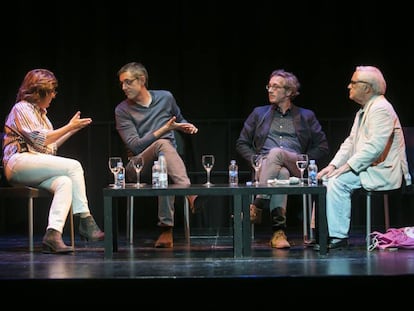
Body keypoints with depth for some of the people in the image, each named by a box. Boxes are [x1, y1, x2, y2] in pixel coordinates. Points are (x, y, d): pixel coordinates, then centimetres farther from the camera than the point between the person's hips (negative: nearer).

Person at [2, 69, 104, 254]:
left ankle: (53, 234, -39)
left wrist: (73, 129, 21)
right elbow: (40, 139, -11)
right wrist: (69, 127, -7)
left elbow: (52, 145, 27)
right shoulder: (21, 108, -1)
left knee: (65, 182, -25)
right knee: (74, 166, -22)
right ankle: (86, 221, -18)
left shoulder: (40, 112, 27)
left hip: (39, 166, 8)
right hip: (18, 163, -8)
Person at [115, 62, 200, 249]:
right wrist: (163, 130, -17)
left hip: (169, 160, 2)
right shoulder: (122, 110, 3)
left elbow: (179, 121, 33)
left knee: (165, 172, -39)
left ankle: (167, 229, -46)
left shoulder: (165, 98, 12)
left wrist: (187, 127, 9)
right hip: (138, 168, -2)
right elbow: (135, 146, -10)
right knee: (163, 144, -37)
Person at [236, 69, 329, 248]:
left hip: (296, 168, -1)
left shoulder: (306, 117, 20)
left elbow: (322, 147, 15)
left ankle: (257, 206, -43)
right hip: (265, 166, 1)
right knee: (281, 174, -39)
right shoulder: (259, 113, 24)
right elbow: (242, 143, 21)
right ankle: (278, 232, -50)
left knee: (276, 153, -38)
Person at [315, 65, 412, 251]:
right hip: (368, 170, 10)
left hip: (382, 172, -10)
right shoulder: (363, 111, 19)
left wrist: (348, 166, -25)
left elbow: (375, 146, -26)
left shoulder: (381, 109, -15)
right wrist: (333, 165, 4)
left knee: (338, 181, -26)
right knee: (326, 179, 0)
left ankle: (338, 236, -22)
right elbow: (351, 142, 18)